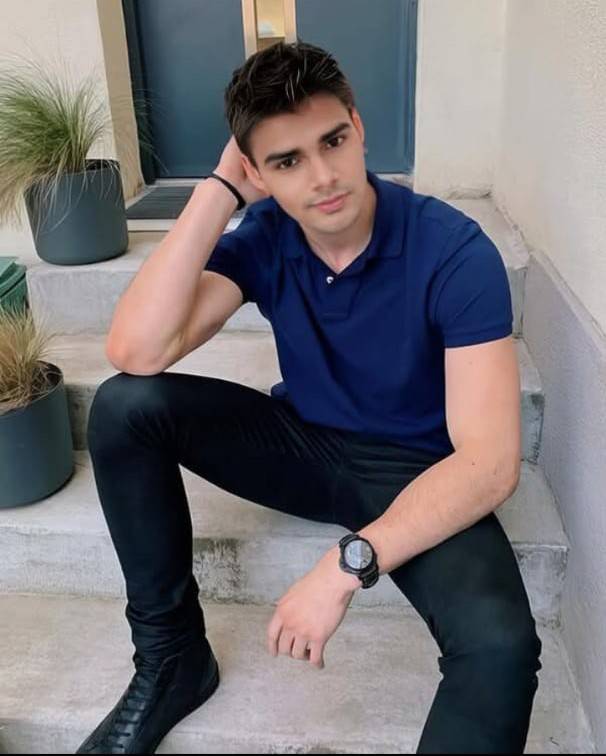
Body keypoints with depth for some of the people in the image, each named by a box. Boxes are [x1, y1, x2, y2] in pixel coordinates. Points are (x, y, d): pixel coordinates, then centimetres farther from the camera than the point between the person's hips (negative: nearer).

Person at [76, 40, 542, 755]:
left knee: (499, 645, -34)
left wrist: (346, 565, -34)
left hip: (417, 474, -3)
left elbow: (489, 462, -26)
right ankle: (171, 657, 0)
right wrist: (219, 190, -24)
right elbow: (135, 353, -23)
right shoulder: (264, 237, -9)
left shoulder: (454, 252, -21)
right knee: (124, 406, -14)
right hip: (304, 443, 4)